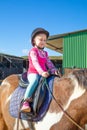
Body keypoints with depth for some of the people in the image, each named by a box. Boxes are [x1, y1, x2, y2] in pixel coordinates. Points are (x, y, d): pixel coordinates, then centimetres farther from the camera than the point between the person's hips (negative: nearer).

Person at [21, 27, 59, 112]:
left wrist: (54, 70, -8)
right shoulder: (33, 51, -4)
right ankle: (26, 102, -42)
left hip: (43, 74, 8)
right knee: (35, 80, -37)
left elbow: (49, 63, 11)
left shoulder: (45, 53, 19)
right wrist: (41, 72, -31)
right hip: (33, 73, -7)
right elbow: (35, 63, -18)